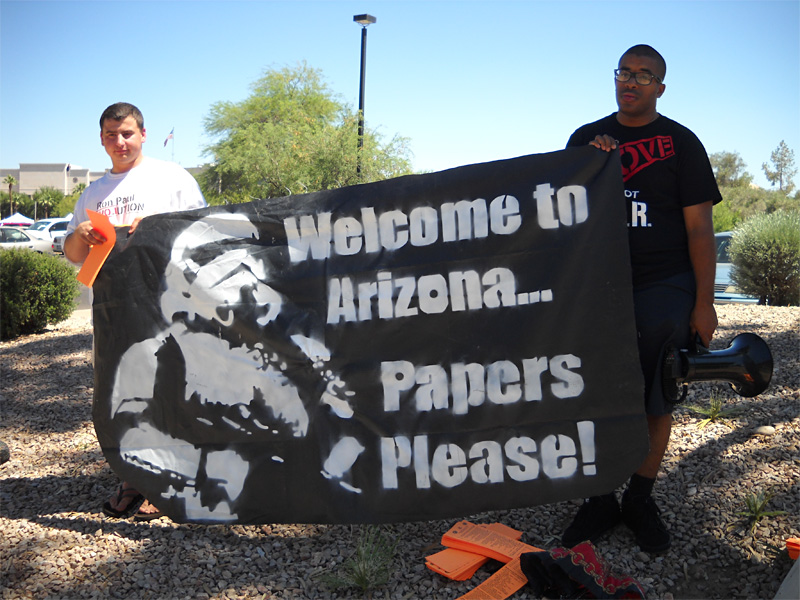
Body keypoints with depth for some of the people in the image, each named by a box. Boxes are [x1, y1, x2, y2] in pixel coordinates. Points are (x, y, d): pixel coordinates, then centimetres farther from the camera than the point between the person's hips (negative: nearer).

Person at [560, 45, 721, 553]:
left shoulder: (681, 143, 4)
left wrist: (704, 302, -7)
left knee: (656, 402, 4)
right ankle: (600, 502, 17)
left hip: (665, 289, -2)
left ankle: (641, 501, 21)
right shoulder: (585, 139, 12)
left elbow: (699, 226, -1)